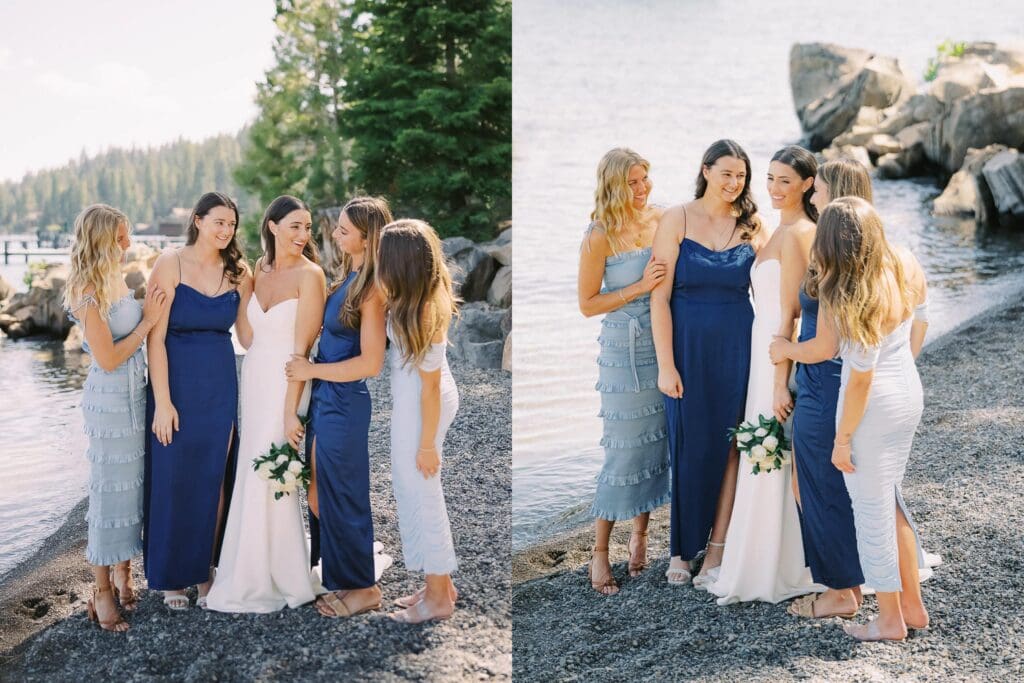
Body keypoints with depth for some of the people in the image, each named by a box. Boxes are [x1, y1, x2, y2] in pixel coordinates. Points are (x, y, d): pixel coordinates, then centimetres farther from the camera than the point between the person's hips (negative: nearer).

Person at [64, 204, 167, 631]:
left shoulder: (114, 281, 8)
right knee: (111, 491, 0)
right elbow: (108, 358, -18)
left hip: (134, 395, 8)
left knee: (133, 486, 13)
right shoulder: (88, 293, -16)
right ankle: (102, 592, 11)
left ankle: (124, 574, 27)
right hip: (110, 399, -8)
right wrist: (148, 321, -13)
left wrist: (151, 312, 2)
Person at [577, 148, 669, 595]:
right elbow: (587, 304, -10)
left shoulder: (660, 220, 2)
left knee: (656, 440, 10)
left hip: (665, 342, 5)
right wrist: (639, 288, -18)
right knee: (625, 449, -2)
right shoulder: (600, 237, -13)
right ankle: (599, 553, 12)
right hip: (625, 348, -5)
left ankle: (640, 534, 28)